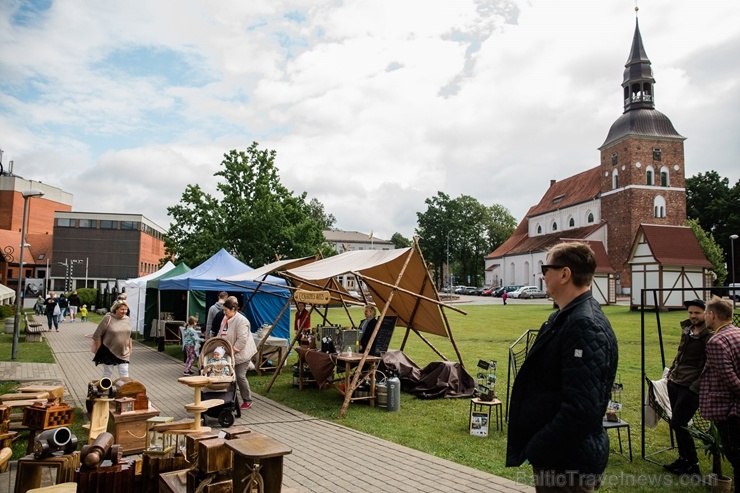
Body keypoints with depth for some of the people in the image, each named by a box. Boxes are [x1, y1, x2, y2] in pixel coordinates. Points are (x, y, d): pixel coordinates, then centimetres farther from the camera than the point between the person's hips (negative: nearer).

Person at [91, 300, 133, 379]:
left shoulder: (128, 319, 1)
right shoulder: (108, 318, -15)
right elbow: (97, 335, -11)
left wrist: (130, 347, 13)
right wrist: (99, 349, -9)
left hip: (123, 352, 4)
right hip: (109, 351, -4)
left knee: (124, 372, 3)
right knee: (108, 372, 11)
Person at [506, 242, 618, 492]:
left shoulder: (585, 326, -24)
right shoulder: (566, 317, 8)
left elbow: (582, 408, -30)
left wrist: (537, 451, -21)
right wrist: (537, 446, 16)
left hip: (567, 464, -9)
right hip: (558, 455, 9)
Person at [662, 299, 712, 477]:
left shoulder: (709, 337, -13)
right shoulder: (687, 330, 10)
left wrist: (697, 386, -18)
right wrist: (671, 371, 17)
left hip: (690, 387, -8)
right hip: (674, 383, 8)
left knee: (677, 424, -6)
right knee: (678, 424, 14)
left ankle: (692, 465, 9)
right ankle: (683, 459, 28)